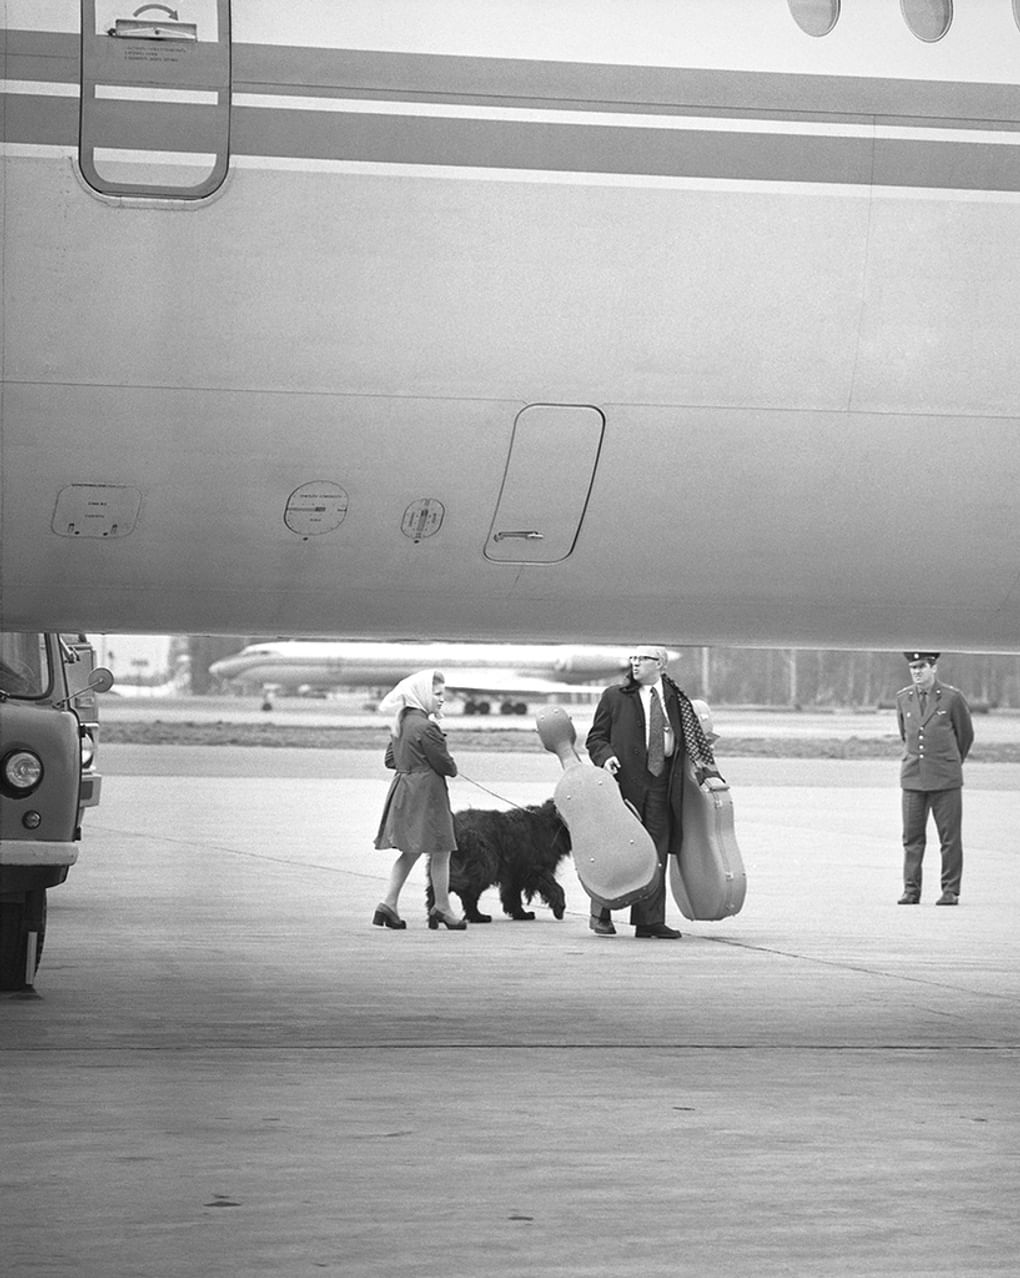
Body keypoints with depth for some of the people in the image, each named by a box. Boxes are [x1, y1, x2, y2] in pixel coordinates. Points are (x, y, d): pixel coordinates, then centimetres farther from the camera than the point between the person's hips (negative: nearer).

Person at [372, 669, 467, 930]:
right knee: (440, 851, 2)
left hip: (402, 789, 9)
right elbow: (445, 764, -15)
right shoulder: (426, 727, -18)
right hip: (426, 792, -9)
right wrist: (452, 769, 6)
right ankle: (442, 909, 10)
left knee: (410, 851, 15)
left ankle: (388, 902, 8)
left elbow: (390, 759, 18)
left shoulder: (400, 723, 10)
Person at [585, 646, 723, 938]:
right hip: (625, 782, -3)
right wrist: (605, 757, -14)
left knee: (655, 853, 2)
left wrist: (705, 771, 6)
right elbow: (595, 738, 6)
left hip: (661, 785, 3)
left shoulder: (675, 699, 13)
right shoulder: (614, 697, 6)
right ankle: (601, 914, 13)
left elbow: (690, 739, 18)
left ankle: (650, 922, 4)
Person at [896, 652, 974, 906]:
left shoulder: (952, 698, -3)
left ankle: (950, 891, 5)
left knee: (950, 838, 0)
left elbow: (965, 735, 11)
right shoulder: (903, 698, 7)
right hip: (912, 778, 3)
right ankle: (911, 890, 6)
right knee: (912, 837, 1)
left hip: (945, 780, -3)